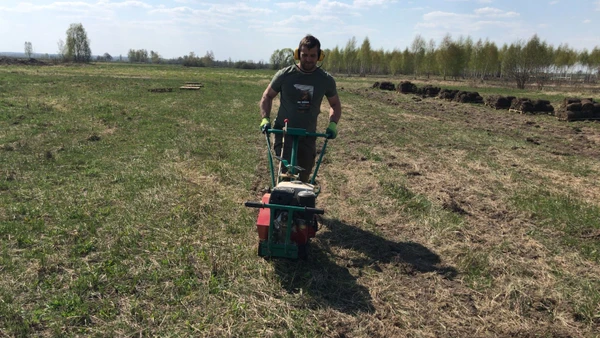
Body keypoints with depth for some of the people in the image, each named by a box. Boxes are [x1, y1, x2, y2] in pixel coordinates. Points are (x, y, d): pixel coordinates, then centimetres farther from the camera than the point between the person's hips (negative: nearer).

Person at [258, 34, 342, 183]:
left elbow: (335, 104, 11)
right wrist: (265, 118, -7)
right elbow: (267, 96, 7)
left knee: (303, 177, 9)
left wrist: (333, 124, -6)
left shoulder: (326, 80, -2)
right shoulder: (284, 75, -6)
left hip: (308, 136, 3)